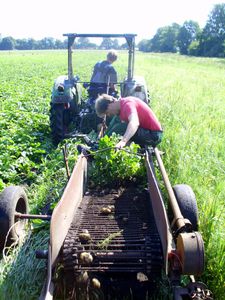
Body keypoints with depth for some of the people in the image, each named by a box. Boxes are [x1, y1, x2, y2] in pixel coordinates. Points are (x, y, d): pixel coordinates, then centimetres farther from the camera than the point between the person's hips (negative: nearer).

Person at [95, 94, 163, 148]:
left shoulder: (127, 104, -23)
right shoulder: (120, 106, 7)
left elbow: (135, 123, -43)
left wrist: (123, 141, -57)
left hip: (153, 135, -10)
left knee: (120, 127, -25)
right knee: (117, 119, 11)